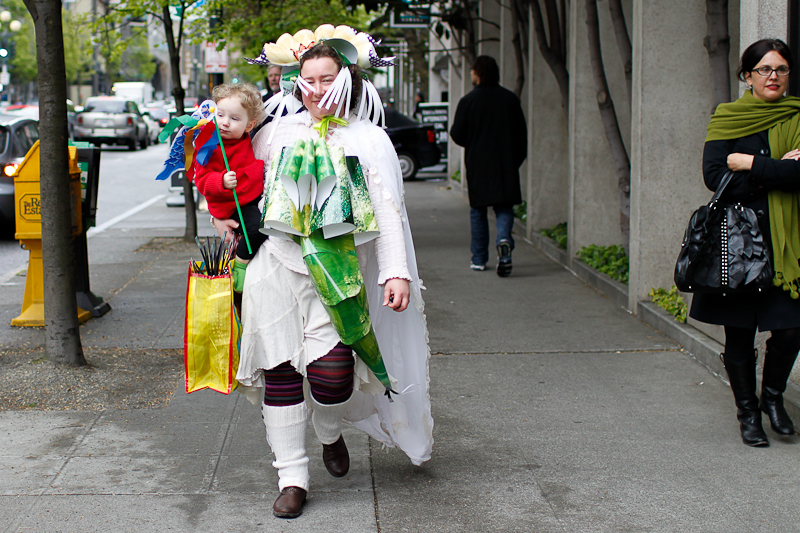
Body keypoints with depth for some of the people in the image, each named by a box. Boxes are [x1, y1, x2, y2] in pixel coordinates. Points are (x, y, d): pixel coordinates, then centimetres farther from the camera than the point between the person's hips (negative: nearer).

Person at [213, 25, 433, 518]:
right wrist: (221, 214, 10)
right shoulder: (279, 130, 11)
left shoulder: (369, 140, 4)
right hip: (274, 265, 2)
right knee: (280, 371, 0)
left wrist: (397, 272, -10)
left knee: (331, 379, -12)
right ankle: (293, 477, 12)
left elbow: (389, 212, -1)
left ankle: (330, 432, 25)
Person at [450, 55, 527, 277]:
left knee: (478, 211, 9)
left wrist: (453, 128, 17)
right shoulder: (510, 99, 2)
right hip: (506, 165, 2)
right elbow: (521, 134, 6)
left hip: (477, 164, -1)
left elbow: (458, 136, -5)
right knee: (504, 208, 6)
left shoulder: (468, 101, -7)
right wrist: (516, 160, 16)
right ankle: (504, 240, -22)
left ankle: (479, 258, 11)